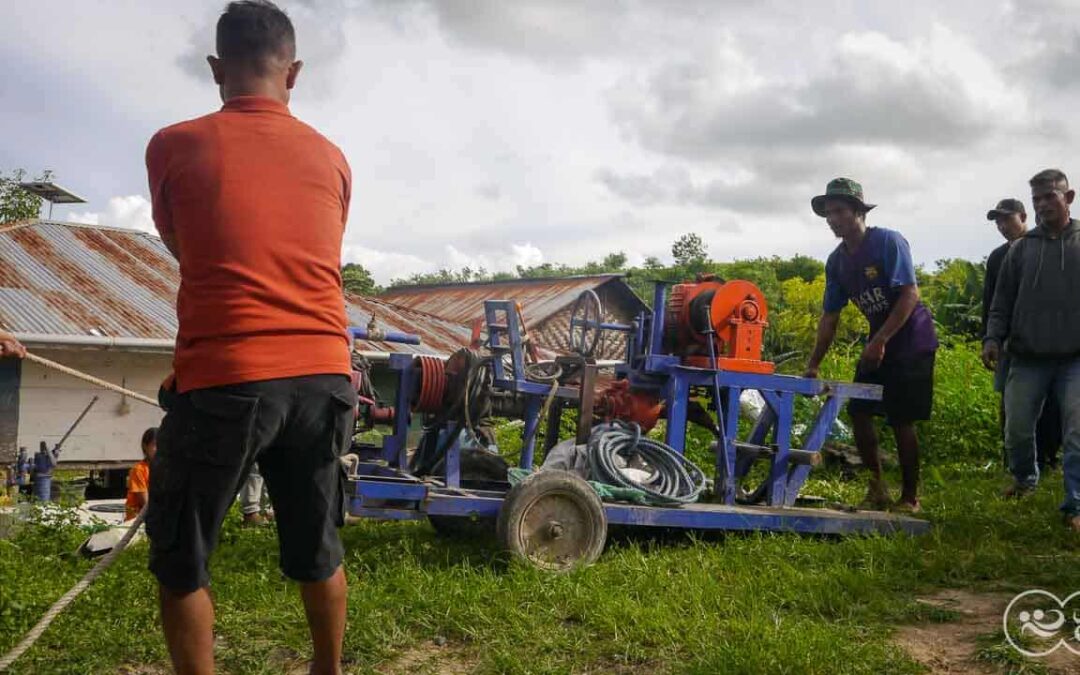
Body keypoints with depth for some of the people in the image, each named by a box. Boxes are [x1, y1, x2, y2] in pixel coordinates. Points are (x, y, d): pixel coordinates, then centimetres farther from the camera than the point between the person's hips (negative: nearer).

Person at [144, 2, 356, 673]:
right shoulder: (332, 159, 9)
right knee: (318, 553, 19)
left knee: (181, 561, 14)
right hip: (323, 378, 4)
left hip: (224, 381, -3)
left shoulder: (175, 147, 1)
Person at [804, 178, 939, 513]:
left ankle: (910, 498, 7)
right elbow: (830, 317, 8)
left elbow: (910, 294, -21)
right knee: (859, 410, 1)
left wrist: (880, 341, -26)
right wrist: (813, 364, 3)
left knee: (901, 420, -6)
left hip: (911, 339, -7)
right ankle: (877, 489, 15)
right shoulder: (837, 261, 4)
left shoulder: (888, 242, -15)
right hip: (879, 341, 7)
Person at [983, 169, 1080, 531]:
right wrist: (993, 338, -2)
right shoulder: (1021, 249, 10)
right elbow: (1002, 301, 11)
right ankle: (1025, 479, 34)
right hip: (1027, 358, 2)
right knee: (1017, 430, 7)